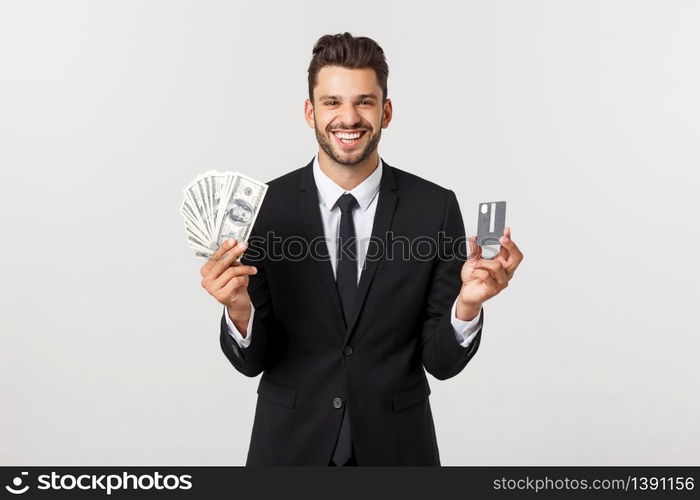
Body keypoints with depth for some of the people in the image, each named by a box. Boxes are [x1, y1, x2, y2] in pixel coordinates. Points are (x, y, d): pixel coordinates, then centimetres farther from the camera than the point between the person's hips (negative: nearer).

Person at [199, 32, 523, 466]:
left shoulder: (436, 208, -12)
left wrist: (468, 303, -27)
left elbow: (442, 361, -9)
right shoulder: (266, 207, -11)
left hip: (396, 445, 1)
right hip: (292, 444, 0)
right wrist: (239, 308, -27)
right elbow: (253, 360, -8)